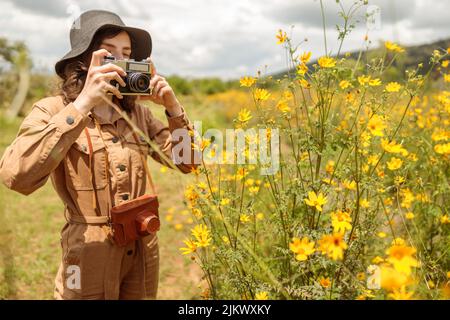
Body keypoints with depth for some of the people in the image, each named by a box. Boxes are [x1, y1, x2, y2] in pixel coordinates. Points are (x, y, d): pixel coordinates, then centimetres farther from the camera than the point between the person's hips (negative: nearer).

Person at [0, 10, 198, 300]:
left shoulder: (137, 113, 2)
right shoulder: (53, 111, -11)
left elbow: (187, 162, 5)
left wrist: (173, 108, -10)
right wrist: (82, 104, -31)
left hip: (143, 250, 5)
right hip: (90, 254, -4)